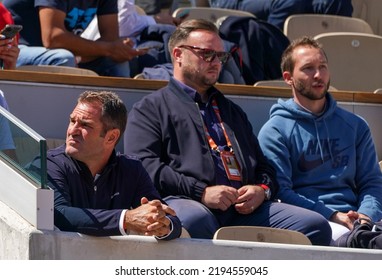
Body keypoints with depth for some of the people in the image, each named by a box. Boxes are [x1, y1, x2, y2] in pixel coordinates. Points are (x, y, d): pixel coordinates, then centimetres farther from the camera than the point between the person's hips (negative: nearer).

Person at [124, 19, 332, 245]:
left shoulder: (233, 111, 38)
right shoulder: (150, 108, 18)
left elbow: (263, 165, 34)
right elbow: (146, 167, 1)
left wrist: (262, 190, 8)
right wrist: (201, 192, -12)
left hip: (244, 208, 6)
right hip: (185, 202, -5)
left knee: (316, 226, -21)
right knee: (194, 220, -44)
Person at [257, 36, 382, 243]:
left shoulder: (355, 126, 23)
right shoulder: (275, 131, 9)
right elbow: (279, 192, -1)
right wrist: (334, 216, -12)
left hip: (351, 217, 3)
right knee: (345, 236, -37)